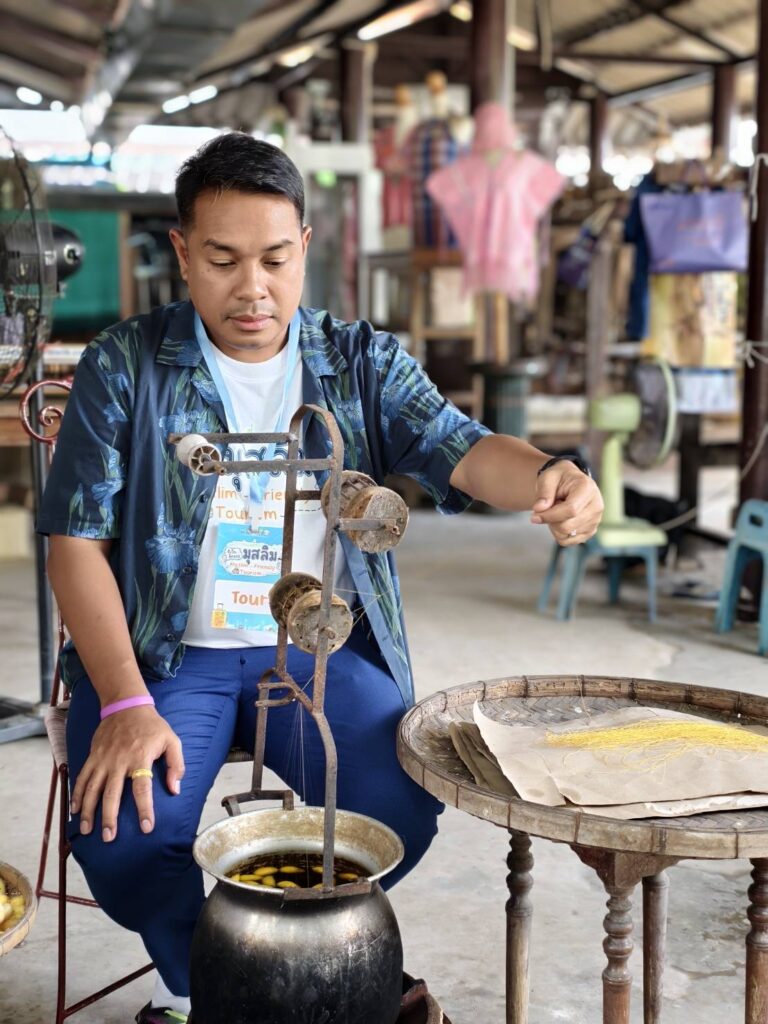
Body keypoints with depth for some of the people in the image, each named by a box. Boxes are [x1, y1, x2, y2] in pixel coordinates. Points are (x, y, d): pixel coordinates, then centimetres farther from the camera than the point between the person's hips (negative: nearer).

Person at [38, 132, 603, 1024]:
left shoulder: (366, 363, 6)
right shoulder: (125, 366, 0)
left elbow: (461, 451, -8)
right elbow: (76, 540, -4)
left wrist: (548, 478, -34)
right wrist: (124, 703, -17)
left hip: (321, 648, 2)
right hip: (167, 650, -1)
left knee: (402, 808, -22)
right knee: (120, 835, -25)